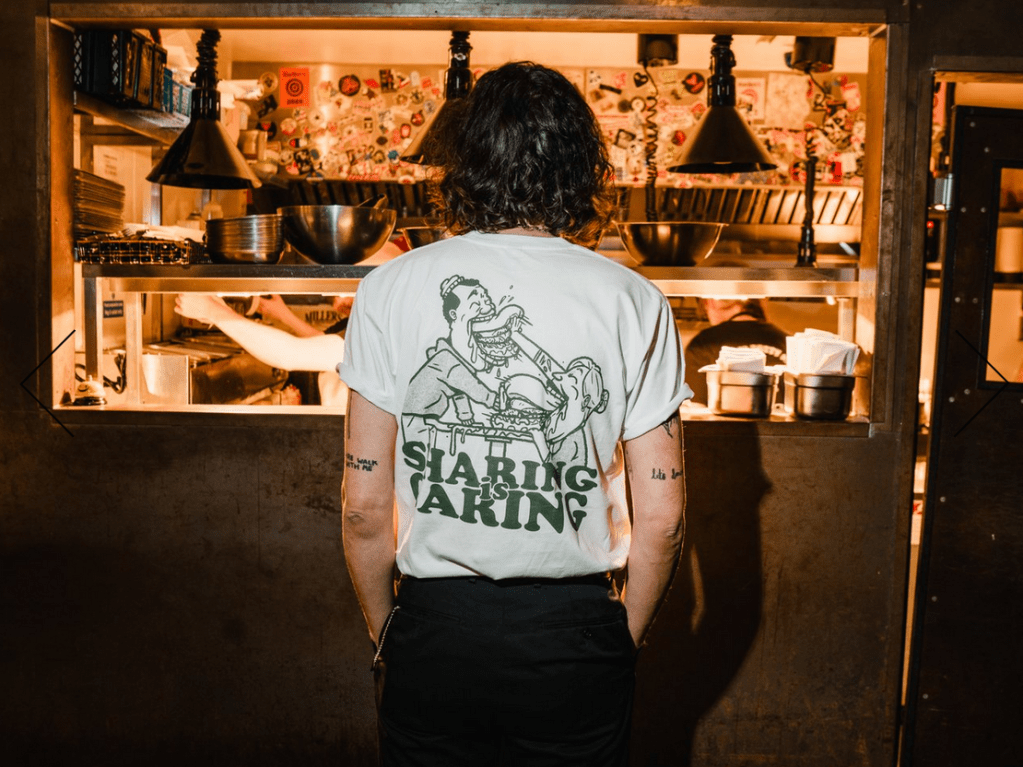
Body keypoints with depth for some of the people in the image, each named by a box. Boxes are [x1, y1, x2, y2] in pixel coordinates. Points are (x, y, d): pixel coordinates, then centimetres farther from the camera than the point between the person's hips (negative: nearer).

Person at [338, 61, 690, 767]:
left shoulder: (390, 289, -7)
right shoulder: (633, 301, -8)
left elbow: (364, 506, -6)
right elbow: (661, 517, -7)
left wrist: (385, 632, 9)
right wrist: (624, 640, 9)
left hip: (433, 633, 1)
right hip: (575, 635, 0)